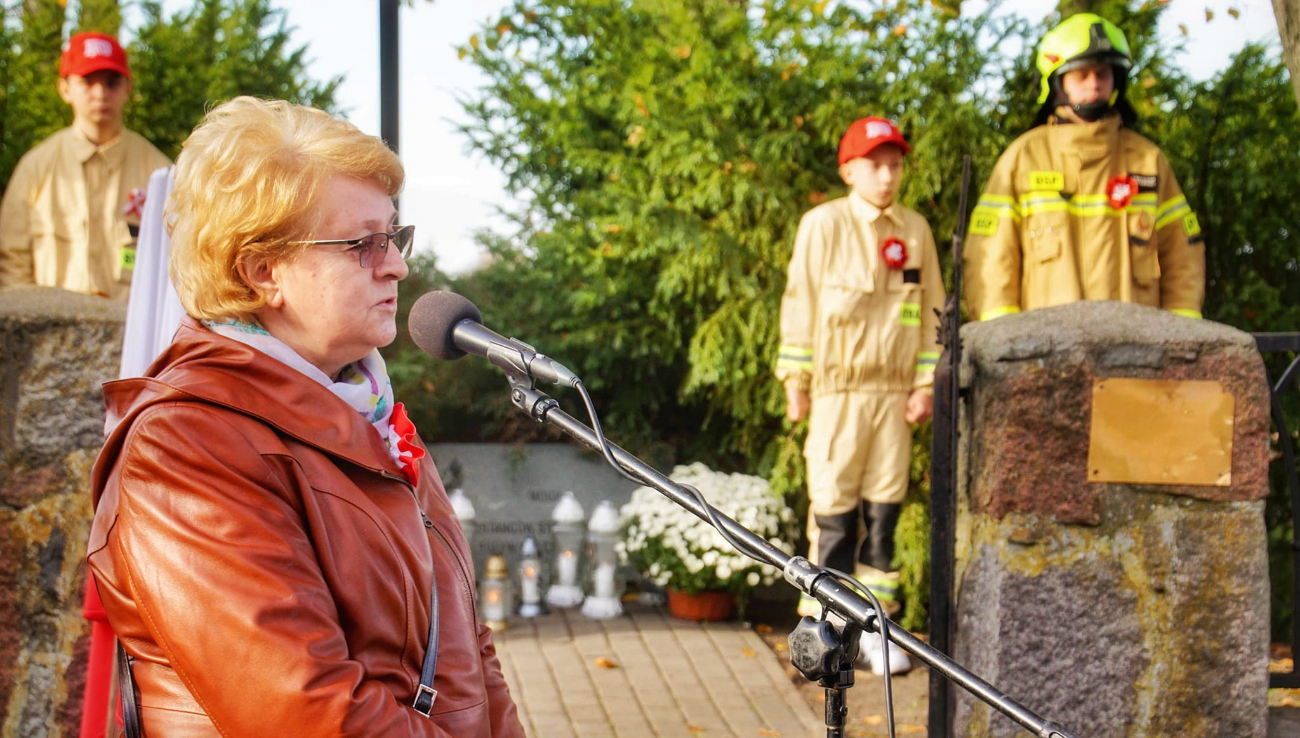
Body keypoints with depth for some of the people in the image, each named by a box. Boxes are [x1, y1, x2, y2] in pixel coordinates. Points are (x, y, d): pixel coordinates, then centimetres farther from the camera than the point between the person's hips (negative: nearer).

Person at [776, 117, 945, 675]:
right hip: (838, 389, -3)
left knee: (884, 508, 5)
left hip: (895, 392, 3)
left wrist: (926, 382, 7)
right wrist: (796, 381, -2)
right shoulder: (822, 225, -2)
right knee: (833, 510, -1)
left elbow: (931, 308, 13)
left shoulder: (915, 230, 8)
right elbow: (799, 301, 0)